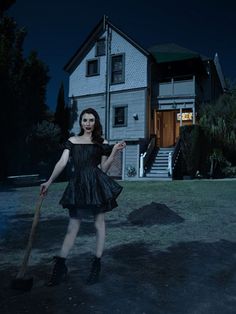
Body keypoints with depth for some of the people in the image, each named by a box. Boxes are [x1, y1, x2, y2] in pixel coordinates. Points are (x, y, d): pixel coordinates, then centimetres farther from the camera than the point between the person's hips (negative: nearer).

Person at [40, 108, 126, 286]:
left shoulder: (102, 143, 6)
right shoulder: (72, 141, 11)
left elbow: (103, 169, 4)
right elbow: (62, 163, 4)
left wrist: (114, 152, -9)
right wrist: (49, 182, -4)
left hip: (97, 185, -1)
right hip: (78, 185, 2)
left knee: (99, 223, 6)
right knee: (73, 226, 6)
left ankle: (97, 265, 19)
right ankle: (60, 266, 14)